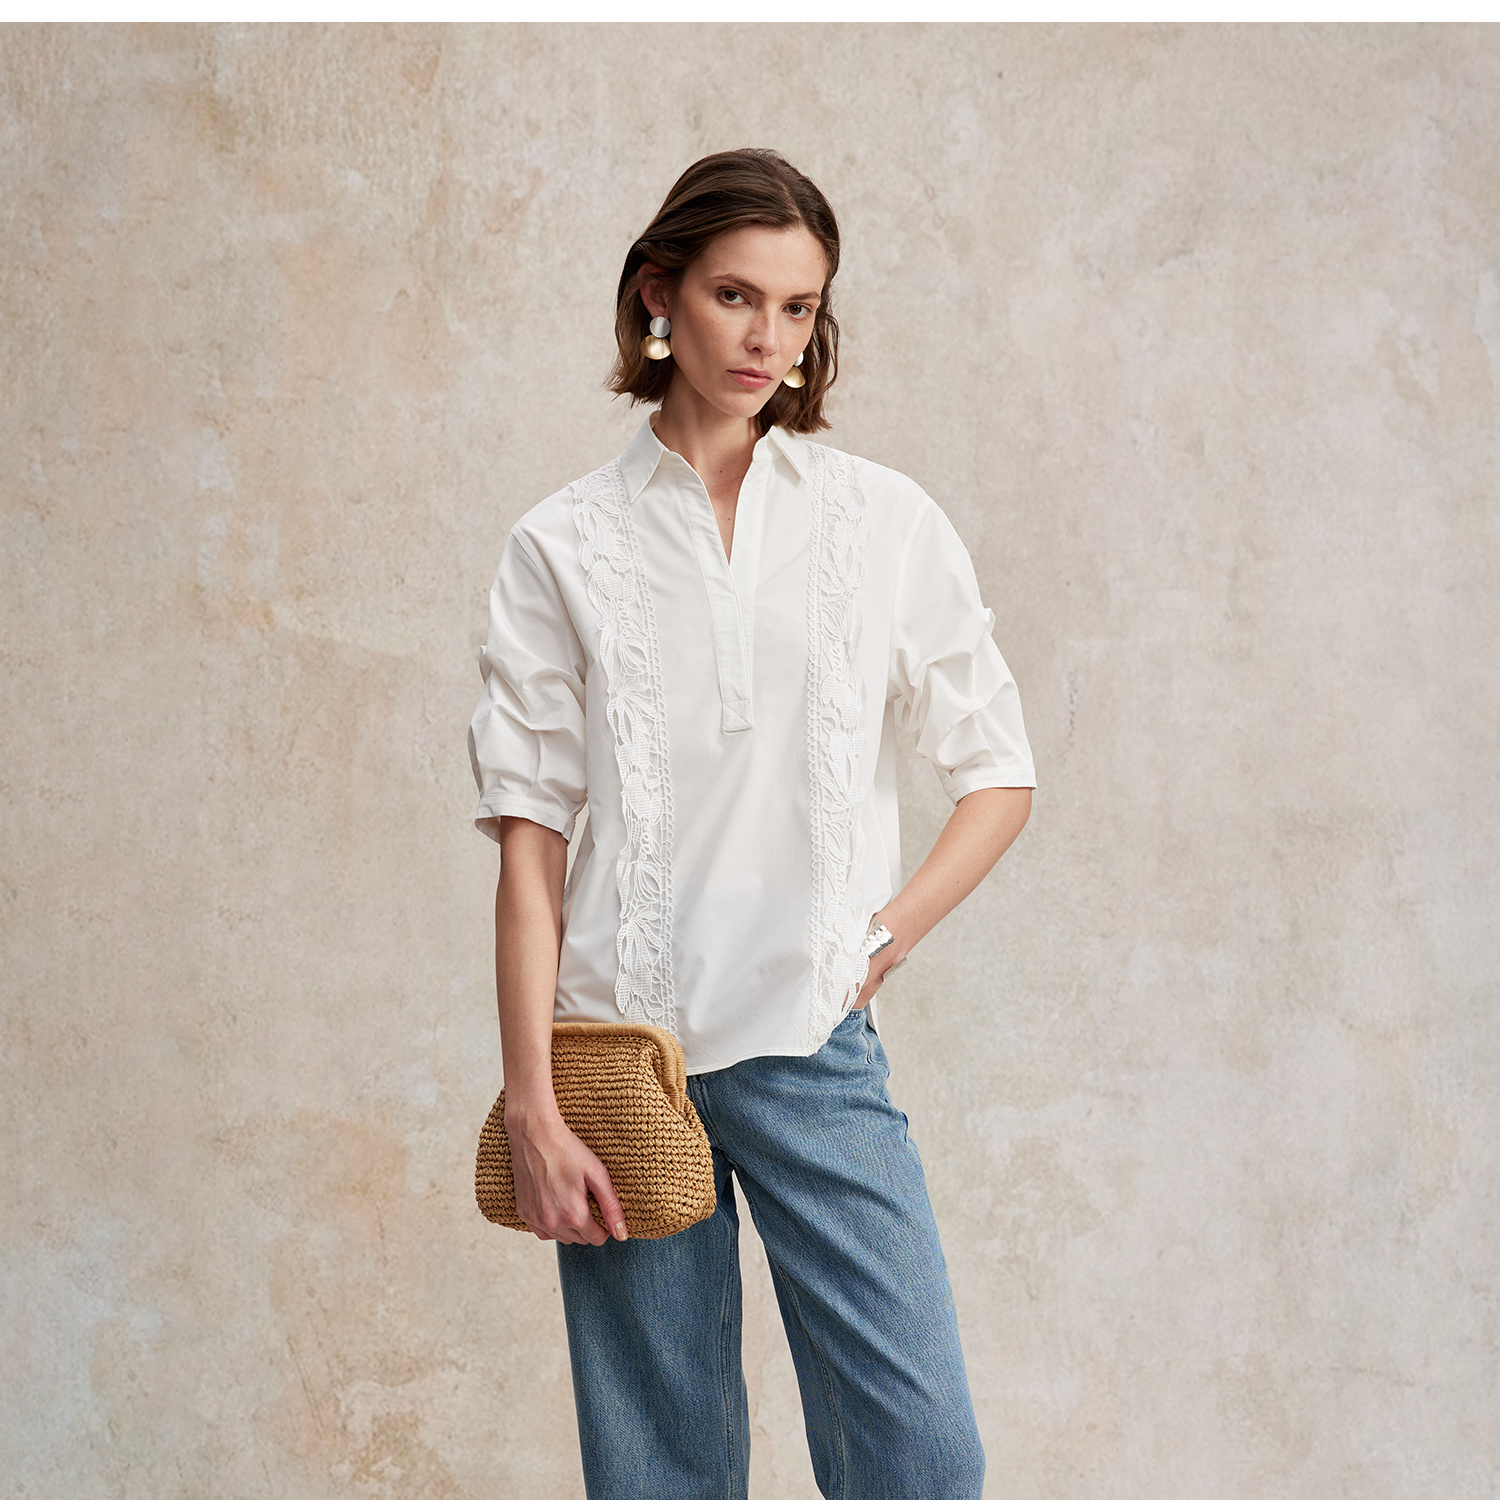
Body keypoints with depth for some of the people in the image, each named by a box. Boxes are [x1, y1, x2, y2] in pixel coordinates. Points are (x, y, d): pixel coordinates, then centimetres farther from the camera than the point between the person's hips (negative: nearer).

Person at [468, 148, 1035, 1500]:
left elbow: (999, 775, 12)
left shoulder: (884, 522, 7)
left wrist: (891, 934, -3)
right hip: (621, 1040, 0)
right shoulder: (564, 550, 5)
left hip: (815, 1046, 1)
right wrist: (532, 1104, -5)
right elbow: (530, 840, 1)